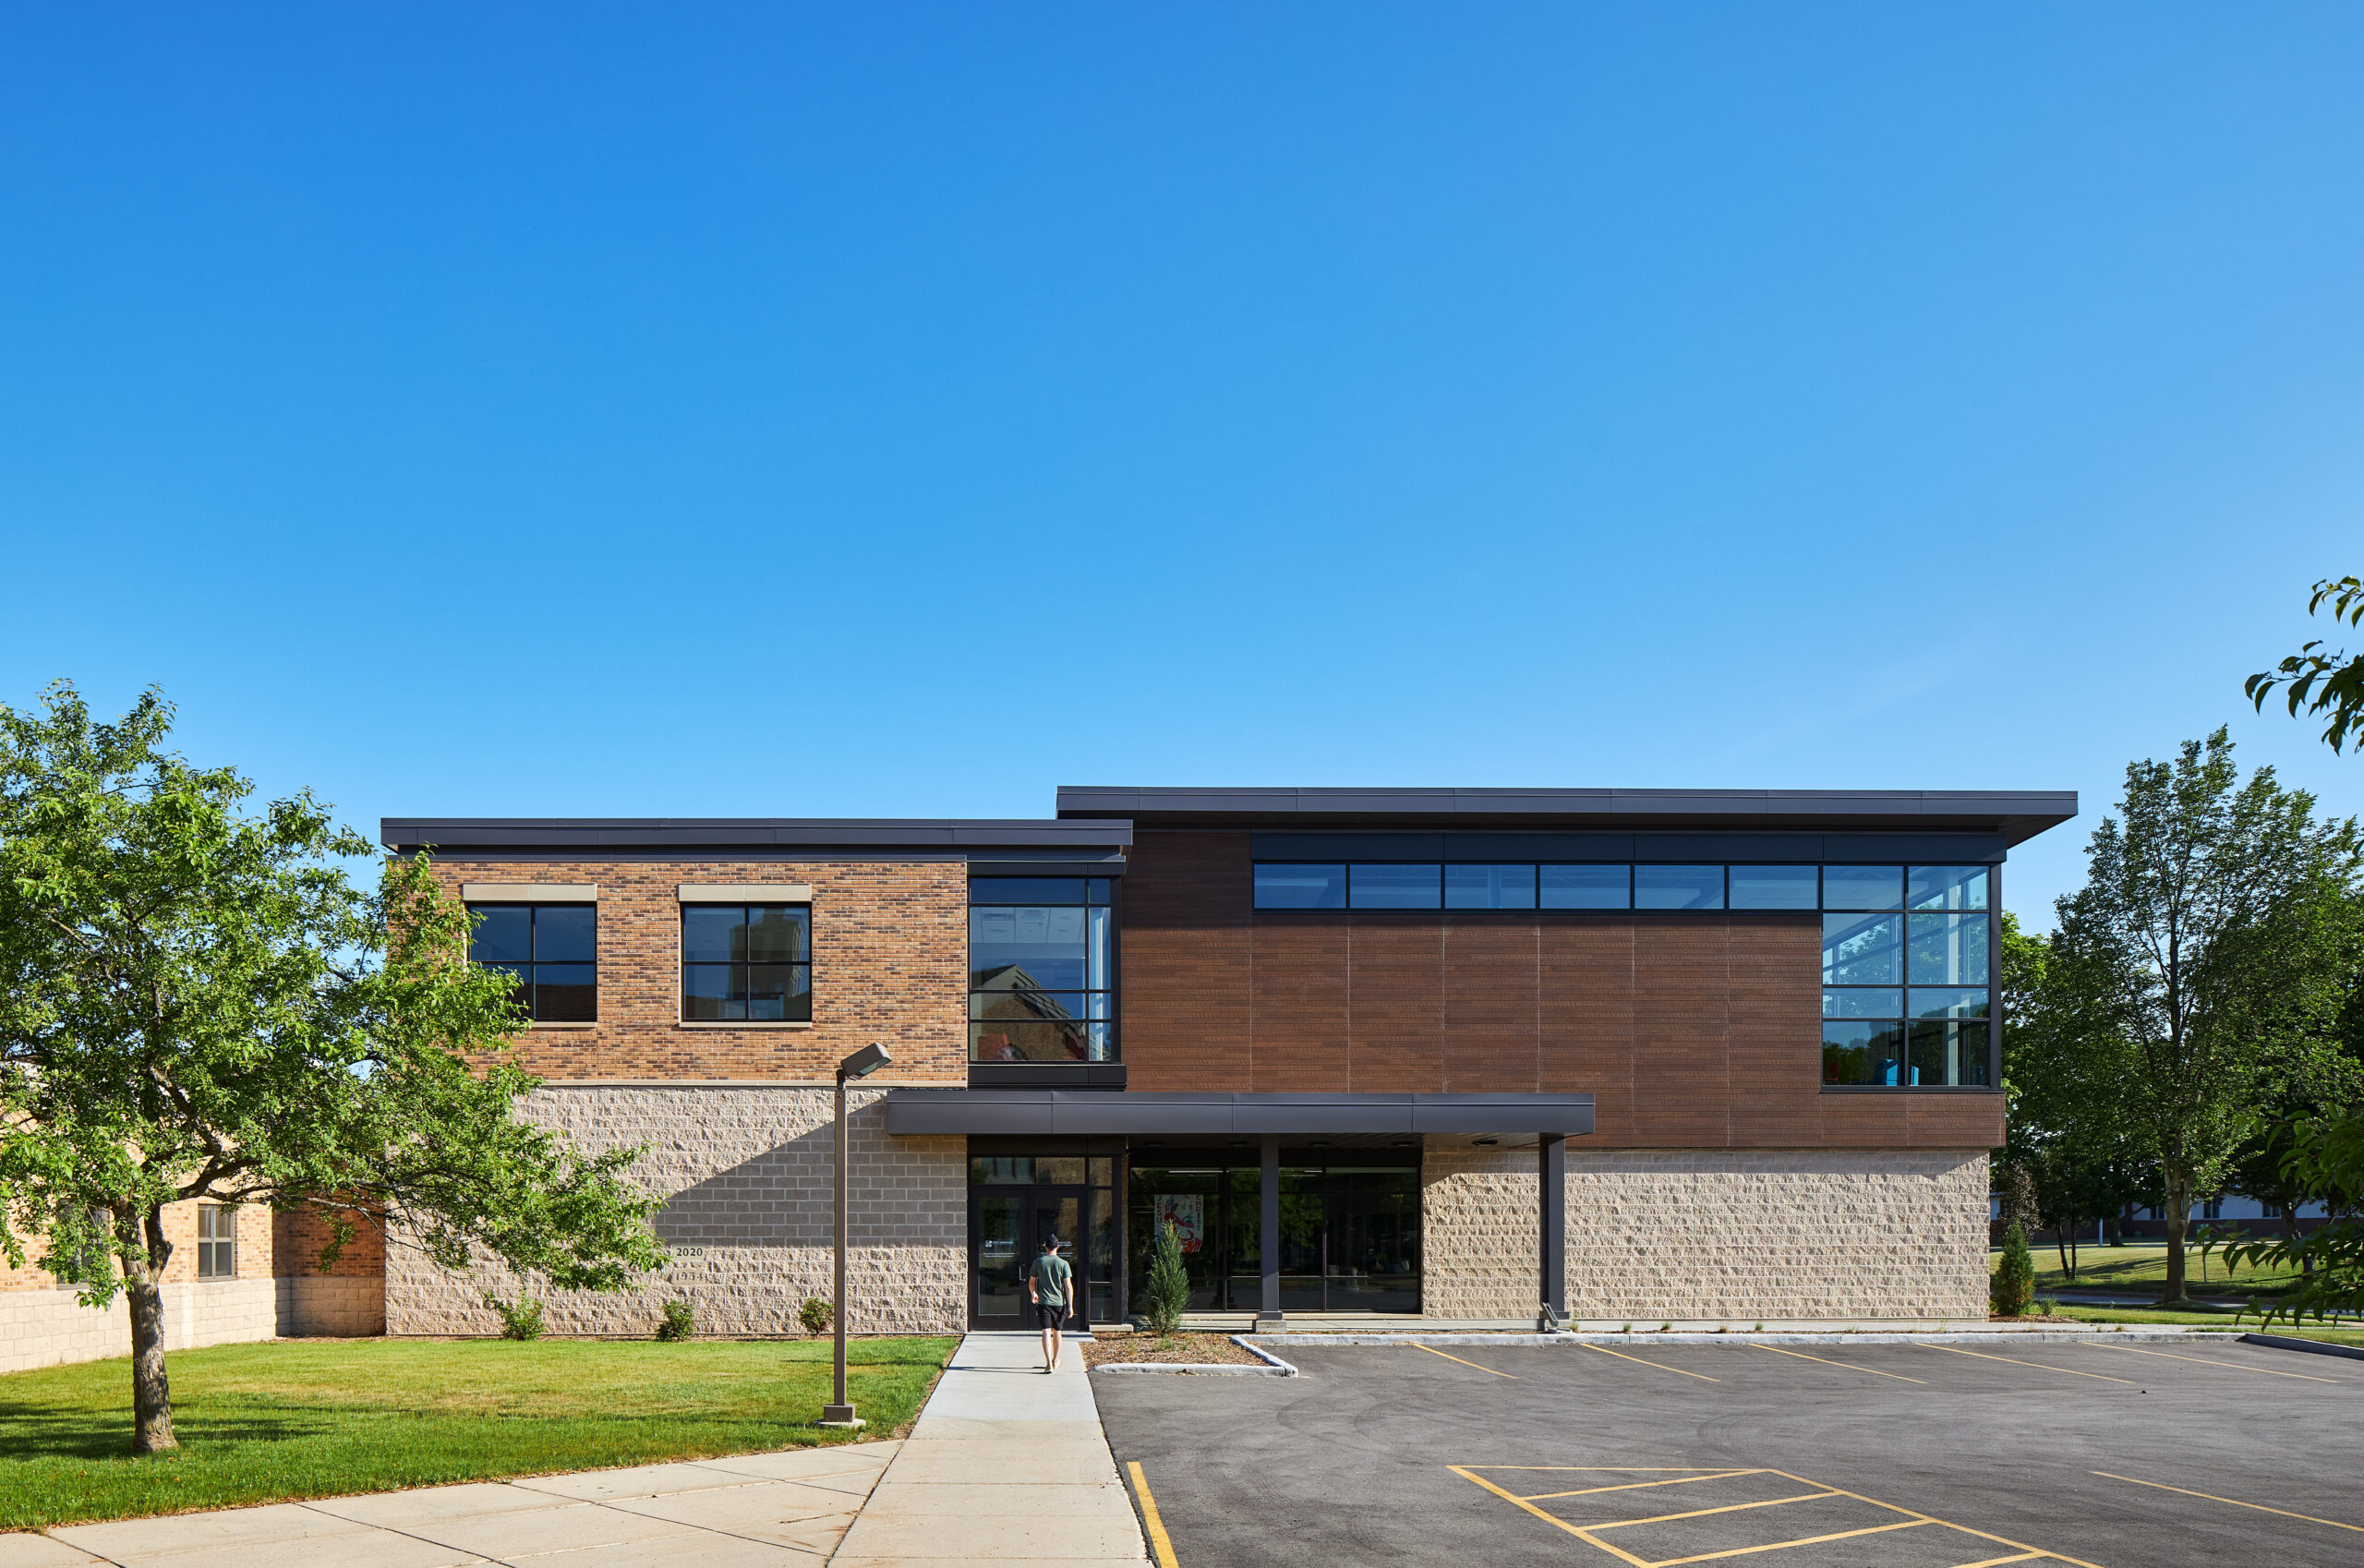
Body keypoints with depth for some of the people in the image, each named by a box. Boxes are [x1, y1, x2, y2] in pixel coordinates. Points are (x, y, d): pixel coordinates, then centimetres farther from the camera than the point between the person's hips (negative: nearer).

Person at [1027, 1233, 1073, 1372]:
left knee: (1046, 1332, -7)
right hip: (1059, 1302, 1)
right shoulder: (1063, 1264, -2)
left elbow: (1031, 1282, 11)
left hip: (1043, 1302, -1)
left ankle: (1049, 1363, -21)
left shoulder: (1038, 1262, 1)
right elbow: (1068, 1286, -6)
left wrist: (1033, 1293, 32)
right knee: (1057, 1331, 17)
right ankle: (1055, 1360, 35)